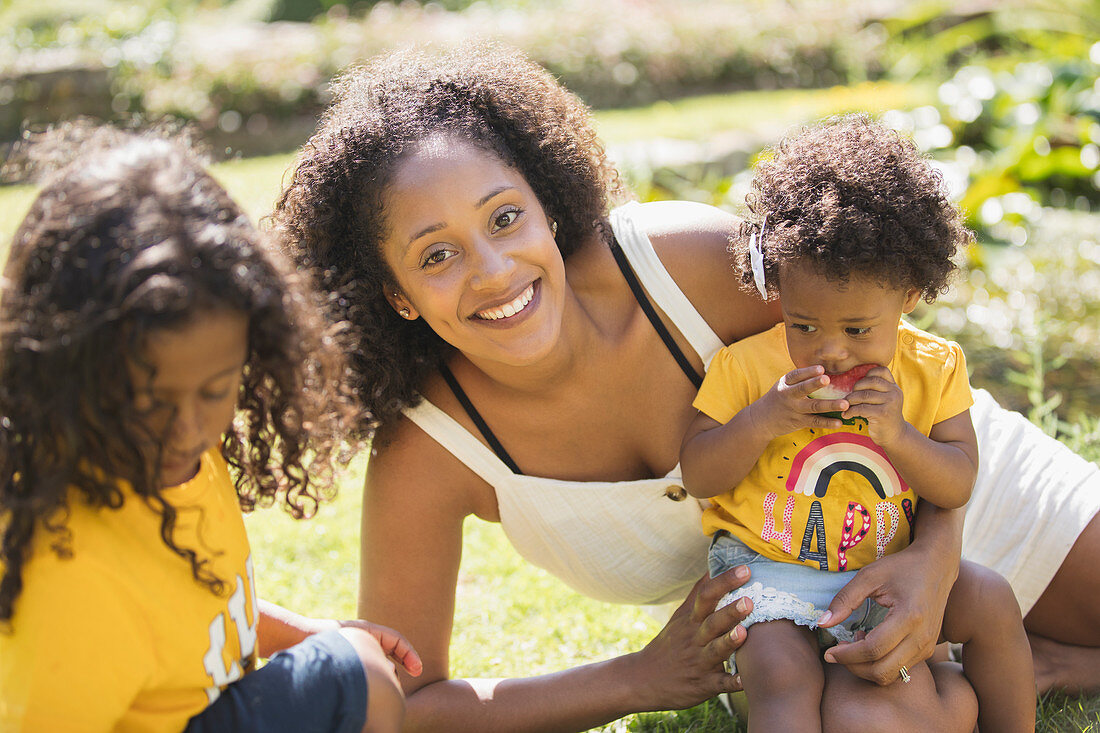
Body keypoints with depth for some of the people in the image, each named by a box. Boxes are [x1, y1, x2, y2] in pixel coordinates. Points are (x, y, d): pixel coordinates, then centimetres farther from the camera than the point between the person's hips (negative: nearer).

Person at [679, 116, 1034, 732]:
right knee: (785, 679, -28)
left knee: (991, 600, -15)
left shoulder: (933, 368, -2)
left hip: (885, 570, 3)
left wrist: (898, 434, -23)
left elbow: (959, 487, -4)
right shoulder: (747, 366, -7)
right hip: (766, 570, -2)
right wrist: (762, 421, -23)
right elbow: (697, 477, -6)